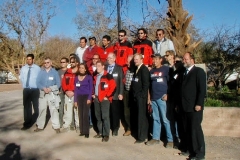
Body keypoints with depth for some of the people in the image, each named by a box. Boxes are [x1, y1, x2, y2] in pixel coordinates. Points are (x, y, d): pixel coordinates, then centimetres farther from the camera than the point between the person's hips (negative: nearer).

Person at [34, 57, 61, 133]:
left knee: (54, 110, -4)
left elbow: (58, 84, -1)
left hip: (52, 93, -2)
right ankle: (40, 126, 16)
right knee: (41, 109, 5)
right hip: (42, 93, 2)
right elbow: (38, 83, 3)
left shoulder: (55, 72, 1)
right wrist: (43, 88, -15)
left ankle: (56, 126, 1)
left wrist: (50, 88, -15)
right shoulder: (41, 72, 7)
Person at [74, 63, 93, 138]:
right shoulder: (76, 77, 10)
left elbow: (91, 88, -4)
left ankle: (86, 132, -4)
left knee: (85, 114, -8)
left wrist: (89, 98, -14)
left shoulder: (89, 77, -1)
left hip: (86, 97, -4)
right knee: (80, 114, 5)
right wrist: (75, 100, 5)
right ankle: (82, 131, 11)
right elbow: (75, 89, 10)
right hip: (79, 97, 4)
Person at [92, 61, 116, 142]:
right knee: (98, 116, 13)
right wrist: (93, 94, 15)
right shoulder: (95, 76, 14)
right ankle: (100, 132, 24)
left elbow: (113, 86, -15)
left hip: (104, 99, -7)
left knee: (105, 116, -6)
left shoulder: (108, 76, -9)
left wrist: (108, 96, -13)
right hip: (96, 99, 7)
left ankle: (106, 135, 0)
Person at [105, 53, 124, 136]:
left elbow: (121, 81, -1)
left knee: (115, 112, 4)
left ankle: (115, 129, 15)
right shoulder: (105, 67, 10)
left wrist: (121, 93, -8)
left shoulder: (119, 68, 4)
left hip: (115, 94, -2)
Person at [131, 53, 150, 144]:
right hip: (136, 96, 8)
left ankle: (141, 137, 5)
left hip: (141, 97, -8)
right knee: (141, 116, 13)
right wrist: (134, 95, 9)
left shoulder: (144, 69, -9)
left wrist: (142, 95, -17)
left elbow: (146, 84, -15)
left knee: (141, 116, -2)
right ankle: (144, 134, 22)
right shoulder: (137, 69, 17)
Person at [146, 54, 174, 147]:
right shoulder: (151, 71, 16)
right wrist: (149, 97, 14)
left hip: (162, 98, -6)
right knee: (156, 119, 11)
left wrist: (167, 94, -12)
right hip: (153, 98, 6)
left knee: (165, 119, -5)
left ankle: (170, 139, 3)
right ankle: (155, 138, 19)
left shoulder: (166, 69, 0)